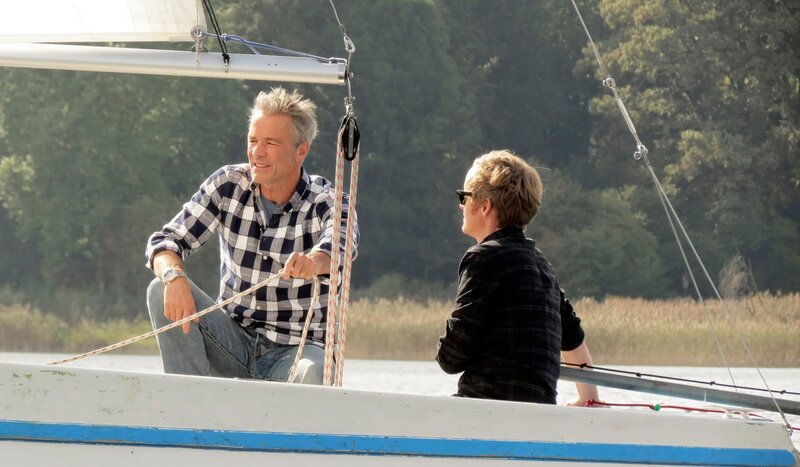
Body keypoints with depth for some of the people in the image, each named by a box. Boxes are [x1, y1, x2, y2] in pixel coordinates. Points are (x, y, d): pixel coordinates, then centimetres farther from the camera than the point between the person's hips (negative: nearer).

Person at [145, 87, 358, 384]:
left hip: (295, 349, -3)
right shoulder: (227, 185, -2)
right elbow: (166, 240, -6)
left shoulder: (325, 202, -10)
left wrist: (315, 261, -59)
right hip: (233, 343, 3)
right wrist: (175, 277, -31)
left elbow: (341, 243, -33)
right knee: (162, 290, -19)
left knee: (312, 373, -37)